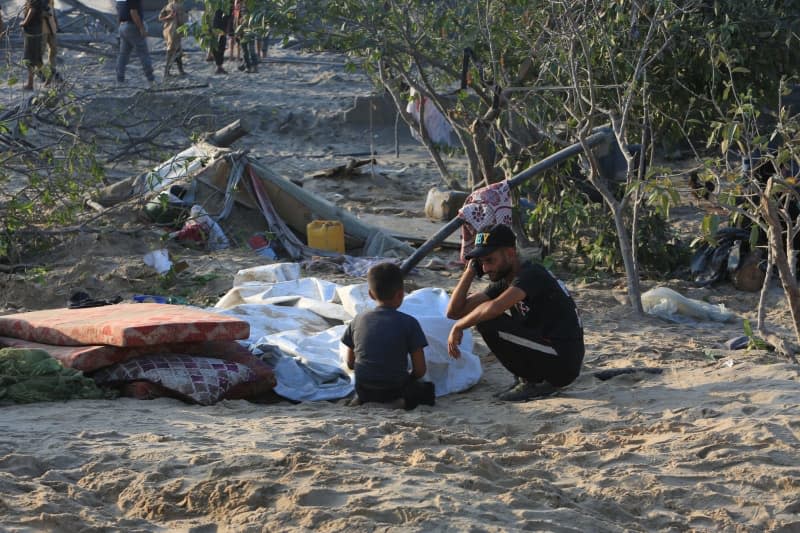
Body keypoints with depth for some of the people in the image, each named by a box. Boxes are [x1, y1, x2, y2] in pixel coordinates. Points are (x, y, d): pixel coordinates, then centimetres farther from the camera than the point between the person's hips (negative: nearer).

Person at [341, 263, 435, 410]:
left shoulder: (358, 320, 2)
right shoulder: (409, 323, -8)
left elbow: (350, 363, 9)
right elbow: (420, 370, -6)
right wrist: (408, 380, 15)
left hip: (364, 390, 4)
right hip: (395, 387, -3)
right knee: (427, 388, 19)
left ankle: (362, 398, 4)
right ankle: (404, 398, -9)